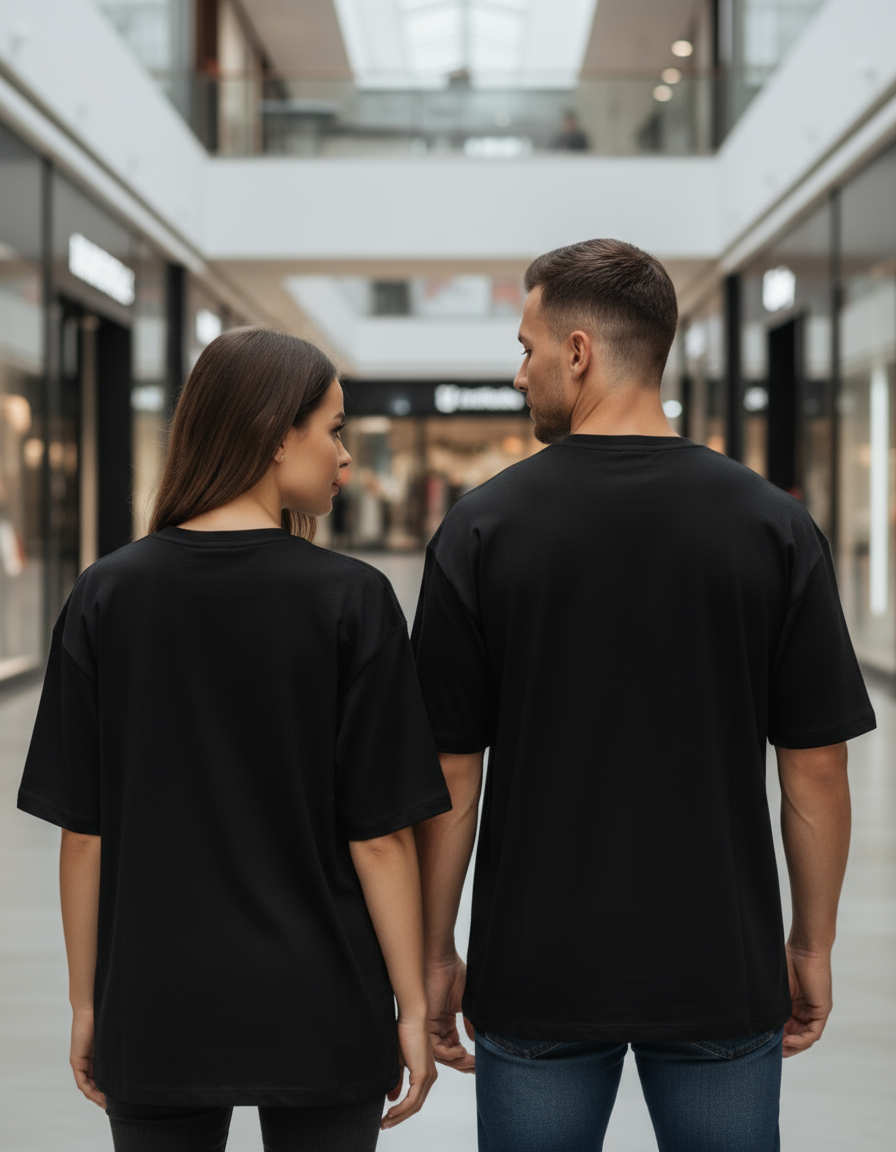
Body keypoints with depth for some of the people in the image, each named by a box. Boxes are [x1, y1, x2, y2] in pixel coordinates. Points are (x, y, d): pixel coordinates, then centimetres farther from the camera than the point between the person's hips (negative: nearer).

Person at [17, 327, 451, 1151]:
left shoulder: (107, 596, -4)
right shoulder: (350, 599, -11)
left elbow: (84, 831, -2)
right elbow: (380, 835, -10)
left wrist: (87, 1003, 8)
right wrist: (413, 1007, -1)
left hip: (154, 1015, 2)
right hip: (318, 1015, -2)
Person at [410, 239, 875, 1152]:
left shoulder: (481, 528, -8)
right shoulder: (773, 526, -5)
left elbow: (449, 775, -6)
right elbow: (816, 769, -3)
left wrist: (435, 952, 5)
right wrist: (812, 944, 9)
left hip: (536, 976, 0)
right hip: (722, 973, 1)